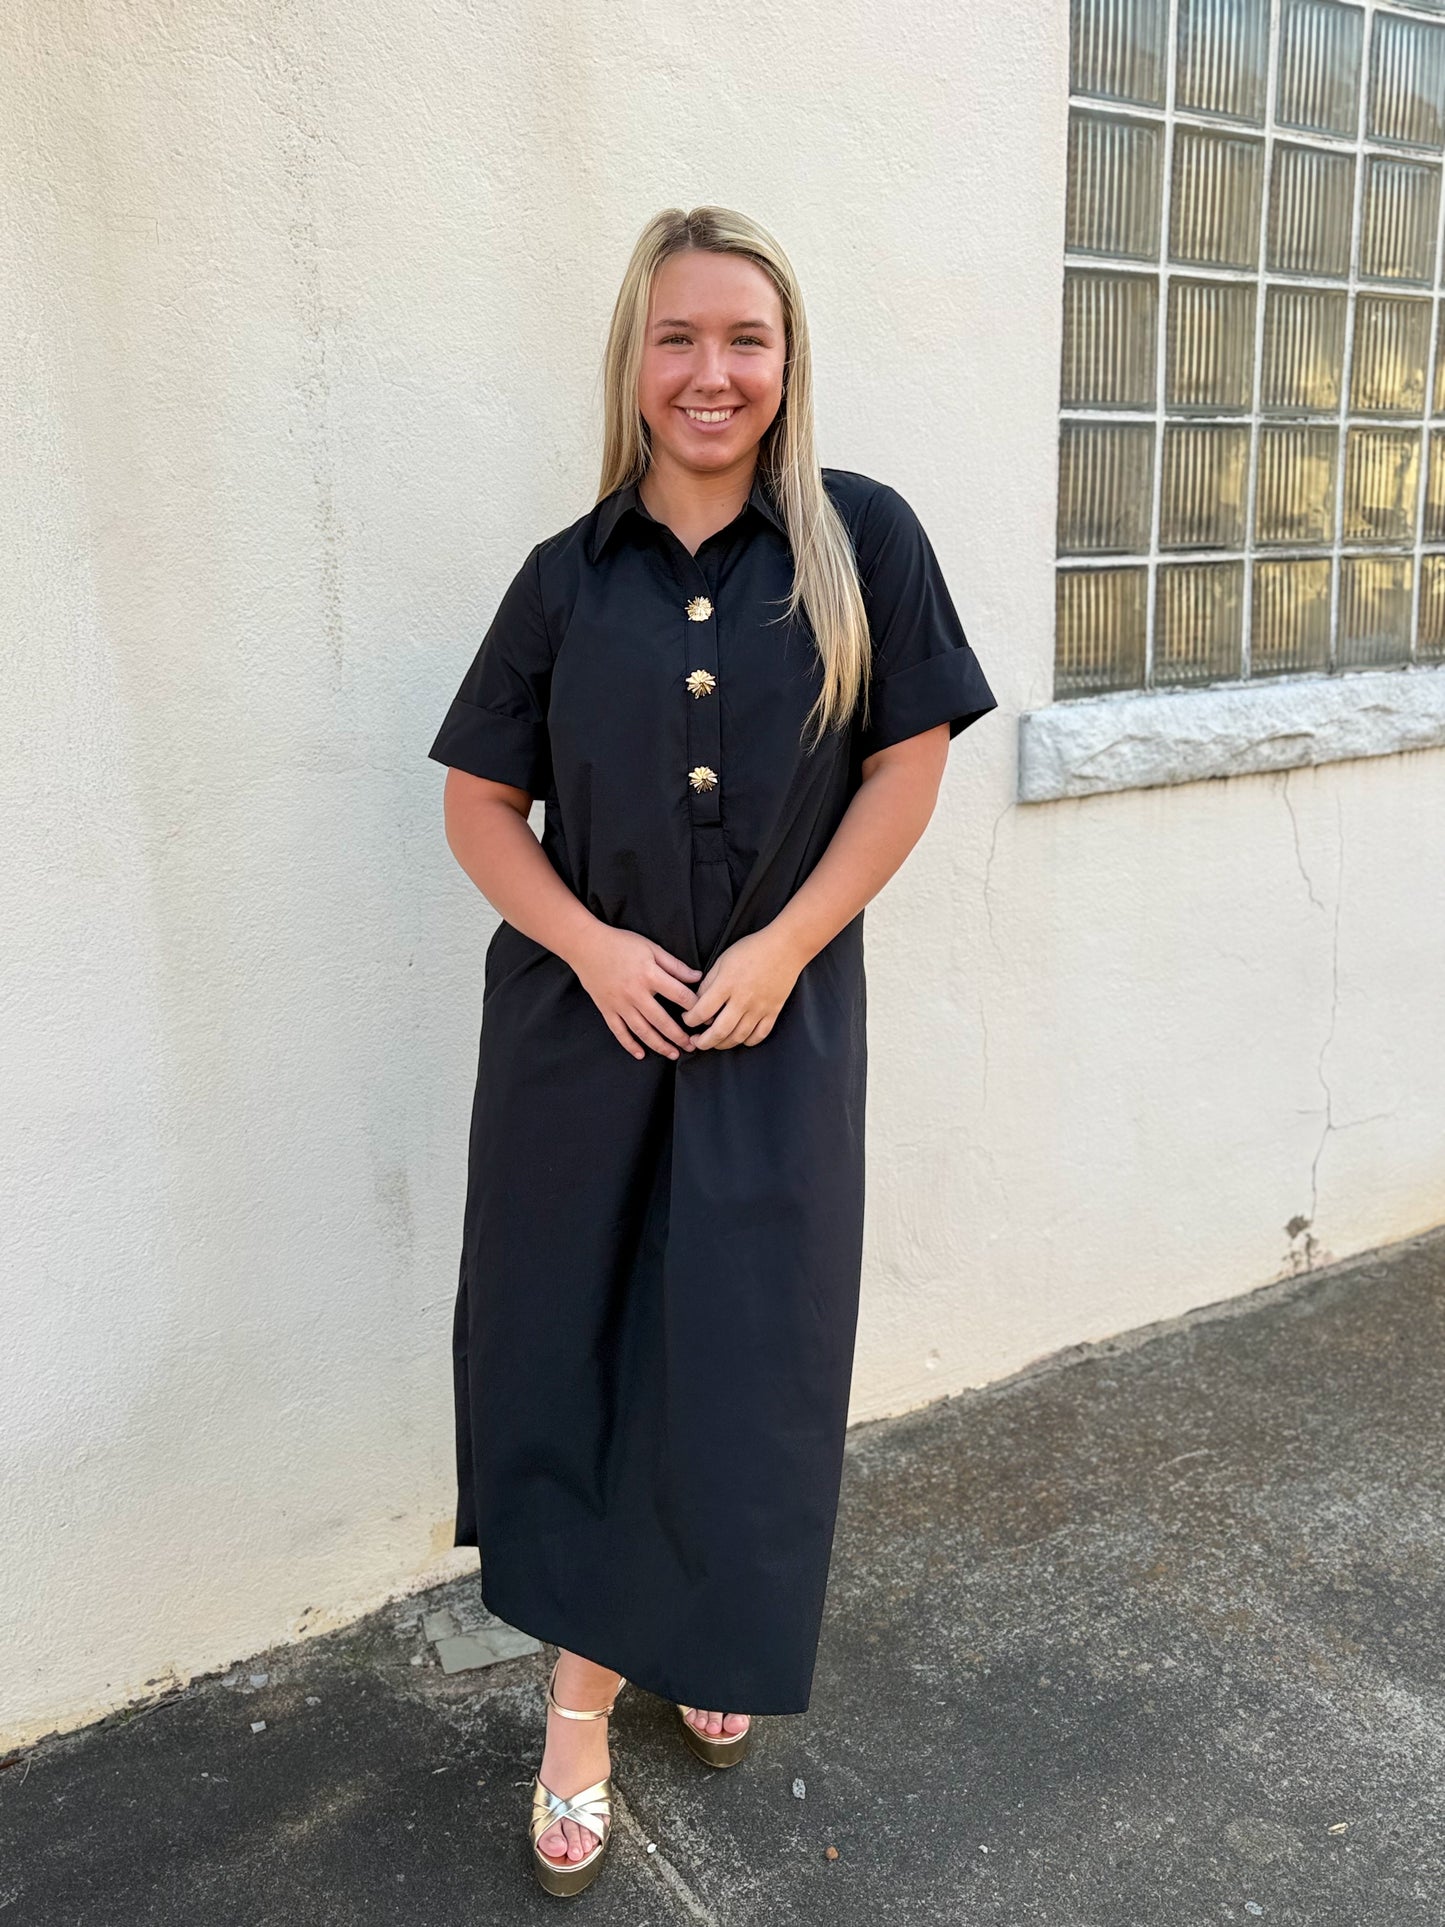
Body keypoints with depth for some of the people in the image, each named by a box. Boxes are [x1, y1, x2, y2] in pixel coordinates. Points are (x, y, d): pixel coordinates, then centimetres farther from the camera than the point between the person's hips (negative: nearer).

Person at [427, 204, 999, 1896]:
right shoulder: (569, 576, 1)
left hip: (777, 1022, -1)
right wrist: (590, 946, -12)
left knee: (744, 1361, 10)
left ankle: (712, 1643, 38)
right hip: (582, 1021, 1)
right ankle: (580, 1712, 27)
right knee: (575, 1352, 8)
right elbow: (479, 801, 3)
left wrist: (782, 949, -12)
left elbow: (909, 761, -4)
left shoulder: (860, 538, -3)